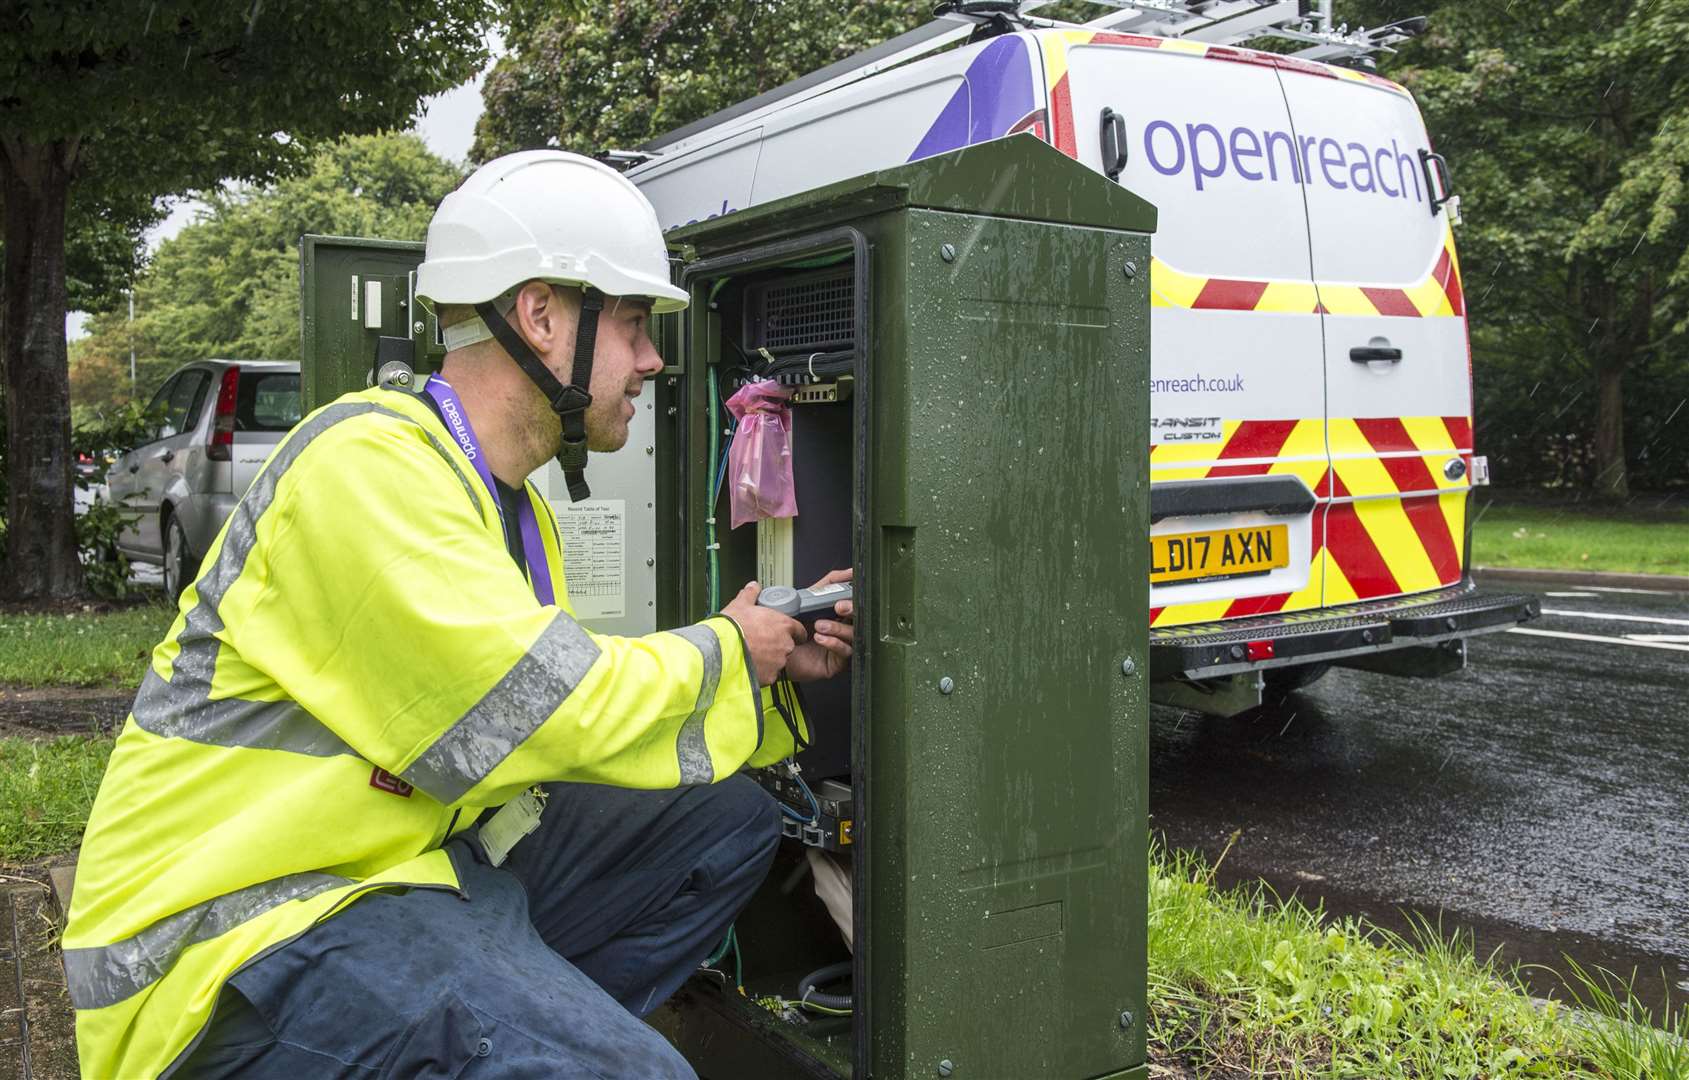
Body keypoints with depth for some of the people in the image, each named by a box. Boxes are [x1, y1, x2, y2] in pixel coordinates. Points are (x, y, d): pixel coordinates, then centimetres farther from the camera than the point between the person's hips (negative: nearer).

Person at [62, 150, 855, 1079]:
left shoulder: (513, 508, 13)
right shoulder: (368, 463, -19)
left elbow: (584, 694, 15)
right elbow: (551, 715, -23)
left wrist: (775, 661, 7)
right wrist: (722, 652, -6)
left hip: (414, 858, 10)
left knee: (730, 823, 7)